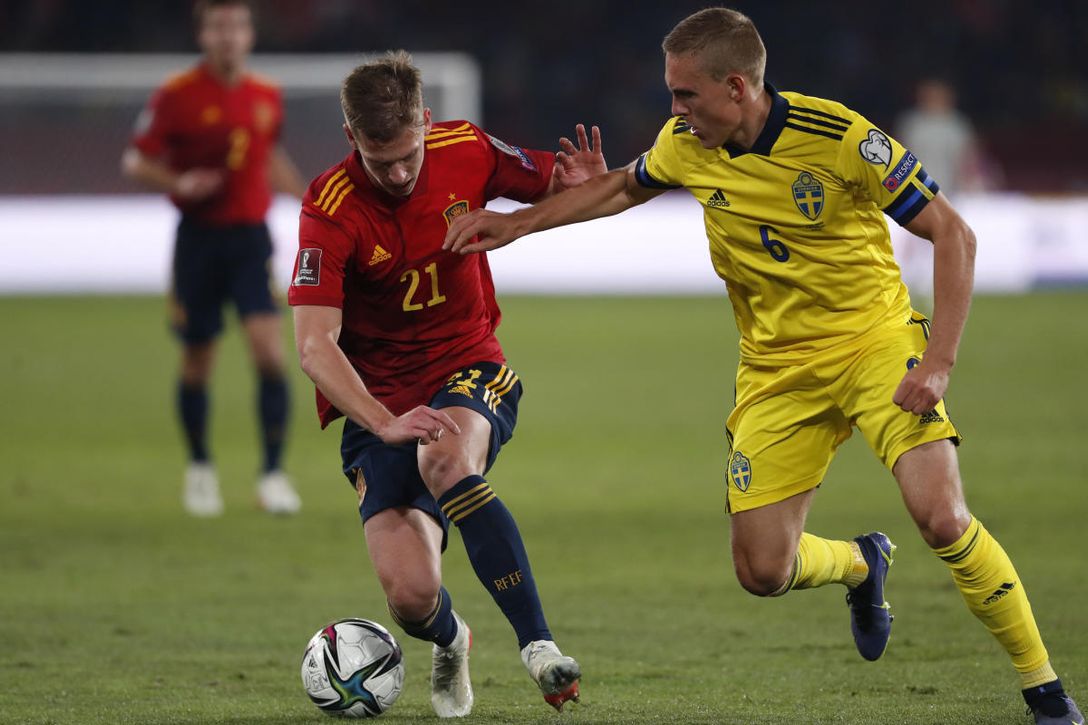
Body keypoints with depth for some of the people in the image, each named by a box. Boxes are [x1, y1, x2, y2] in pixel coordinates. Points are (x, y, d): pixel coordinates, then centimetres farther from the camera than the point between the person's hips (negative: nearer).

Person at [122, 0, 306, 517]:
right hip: (199, 237, -2)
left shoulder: (266, 96, 6)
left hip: (251, 237, 2)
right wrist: (179, 184, -20)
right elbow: (136, 162, -3)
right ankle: (200, 469, 27)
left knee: (269, 351, -13)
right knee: (197, 362, 6)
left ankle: (272, 474, -8)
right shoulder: (177, 95, -7)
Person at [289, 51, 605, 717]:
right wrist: (386, 424, -38)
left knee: (446, 461, -37)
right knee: (410, 596, -18)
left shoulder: (466, 151, -7)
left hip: (471, 369, 1)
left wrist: (581, 187, -15)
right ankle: (451, 644, 21)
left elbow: (550, 187, 11)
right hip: (380, 400, -1)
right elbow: (314, 345, -24)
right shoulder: (331, 209, -18)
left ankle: (539, 645, -33)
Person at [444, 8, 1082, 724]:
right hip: (776, 367, 5)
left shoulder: (838, 137, -21)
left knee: (941, 517, -25)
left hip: (874, 339, -5)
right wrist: (516, 223, 15)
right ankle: (860, 564, 31)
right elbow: (624, 187, 20)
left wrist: (939, 361, -23)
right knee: (763, 570, -5)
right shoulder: (686, 145, -4)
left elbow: (953, 235, -15)